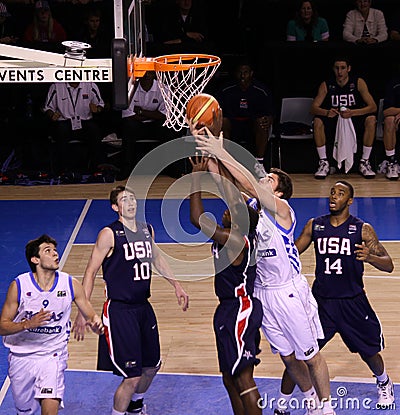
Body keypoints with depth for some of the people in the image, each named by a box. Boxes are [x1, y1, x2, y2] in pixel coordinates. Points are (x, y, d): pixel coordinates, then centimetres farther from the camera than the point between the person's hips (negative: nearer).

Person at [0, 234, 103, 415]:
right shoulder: (19, 286, -13)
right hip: (22, 357, 0)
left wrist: (95, 323, -21)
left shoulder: (71, 284, -8)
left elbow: (90, 315, 3)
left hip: (53, 356, 0)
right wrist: (28, 324, -26)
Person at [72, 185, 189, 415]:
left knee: (152, 367, 21)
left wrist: (177, 285, 26)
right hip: (119, 310, -7)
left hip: (144, 308, 7)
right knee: (132, 377, -10)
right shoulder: (109, 234, -13)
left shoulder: (147, 230, 7)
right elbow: (91, 272, -11)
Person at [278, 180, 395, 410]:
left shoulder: (362, 229, -8)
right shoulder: (314, 225, 0)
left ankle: (384, 384, 47)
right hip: (321, 302, 1)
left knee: (369, 352, 14)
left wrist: (369, 257, -31)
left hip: (353, 303, -1)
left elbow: (389, 265, -11)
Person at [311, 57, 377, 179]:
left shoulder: (358, 83, -8)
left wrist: (352, 112, -32)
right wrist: (327, 112, -35)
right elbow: (314, 108, -12)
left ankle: (364, 162, -18)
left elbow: (373, 107, -15)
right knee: (318, 122, -29)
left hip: (355, 121, 0)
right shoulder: (326, 85, -5)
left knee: (371, 120, -29)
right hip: (333, 121, 1)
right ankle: (324, 163, -18)